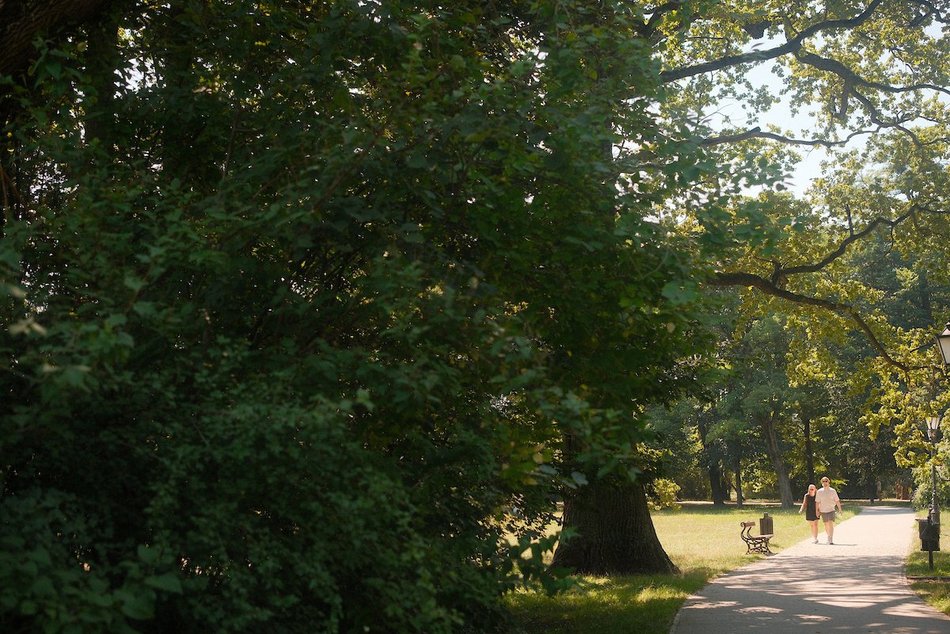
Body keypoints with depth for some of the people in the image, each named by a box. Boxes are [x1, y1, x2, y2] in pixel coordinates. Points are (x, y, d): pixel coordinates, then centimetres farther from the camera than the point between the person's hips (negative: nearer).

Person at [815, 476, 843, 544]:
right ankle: (829, 537, 30)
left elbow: (837, 501, 5)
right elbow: (817, 502, 3)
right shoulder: (819, 492, -1)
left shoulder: (833, 491, -1)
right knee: (826, 525, 10)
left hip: (831, 510, -2)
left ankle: (831, 540, -17)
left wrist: (840, 509, 4)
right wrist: (817, 511, 1)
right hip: (823, 511, 2)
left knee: (831, 524, -14)